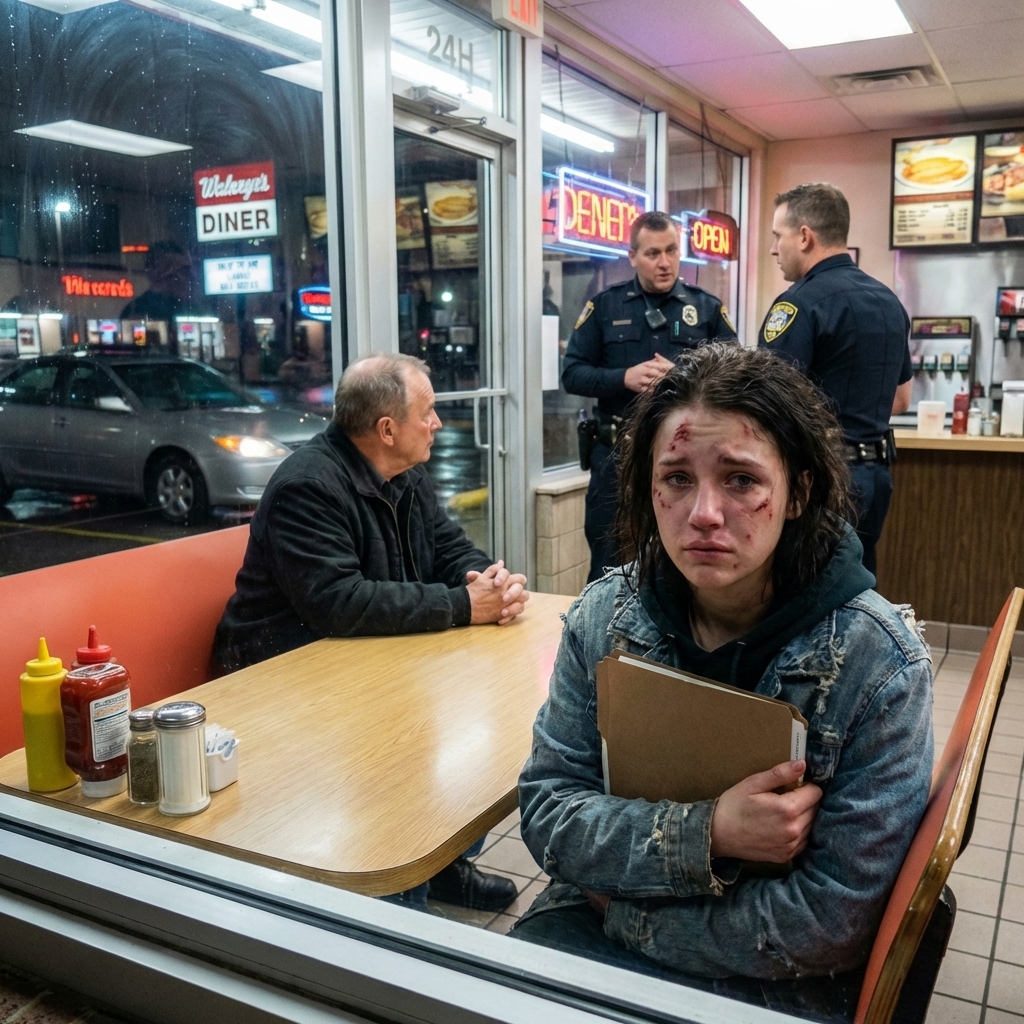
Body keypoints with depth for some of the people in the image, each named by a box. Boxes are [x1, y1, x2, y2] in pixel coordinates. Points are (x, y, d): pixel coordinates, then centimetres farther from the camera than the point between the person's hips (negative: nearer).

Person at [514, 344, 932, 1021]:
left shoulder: (880, 662, -20)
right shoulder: (606, 616, -9)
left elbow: (834, 919, -18)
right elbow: (546, 810, -8)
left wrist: (626, 912, -14)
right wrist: (705, 836, -24)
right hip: (593, 926, 3)